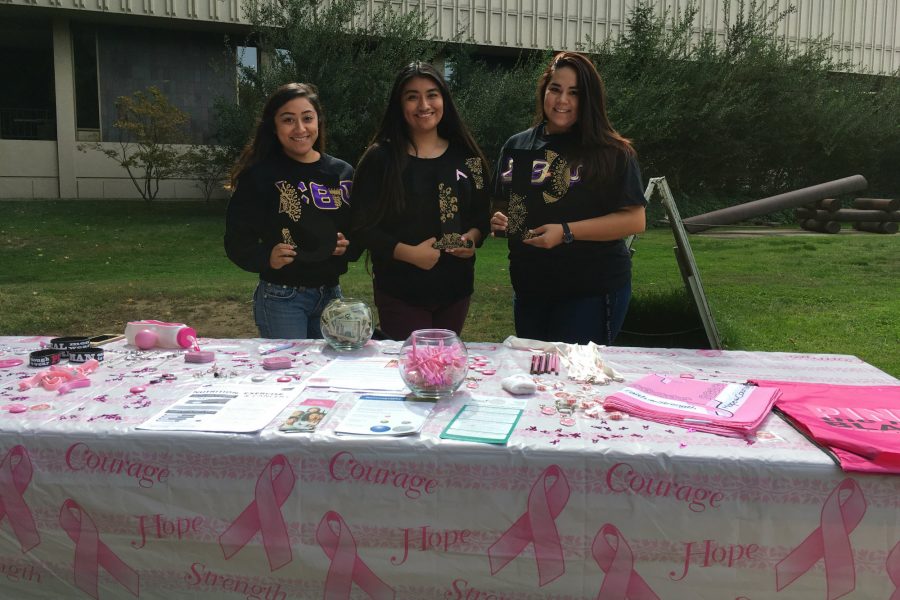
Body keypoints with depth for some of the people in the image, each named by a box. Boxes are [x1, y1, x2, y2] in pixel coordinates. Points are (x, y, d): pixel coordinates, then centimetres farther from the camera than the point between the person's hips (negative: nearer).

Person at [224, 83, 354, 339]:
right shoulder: (260, 175, -9)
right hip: (281, 299, -5)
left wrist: (349, 247, -6)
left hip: (331, 295, 5)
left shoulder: (342, 172, 4)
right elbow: (236, 241, -8)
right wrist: (266, 258, -25)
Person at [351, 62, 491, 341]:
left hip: (455, 288, 4)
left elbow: (482, 215, 12)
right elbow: (362, 227, -8)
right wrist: (409, 253, -20)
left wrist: (472, 238, -10)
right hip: (400, 292, -4)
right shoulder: (380, 158, -6)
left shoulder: (465, 156, 5)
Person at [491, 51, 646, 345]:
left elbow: (635, 220, -13)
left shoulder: (611, 152, -8)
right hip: (529, 289, 5)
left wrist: (567, 232, -21)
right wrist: (499, 221, -3)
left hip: (592, 291, -5)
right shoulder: (515, 146, 8)